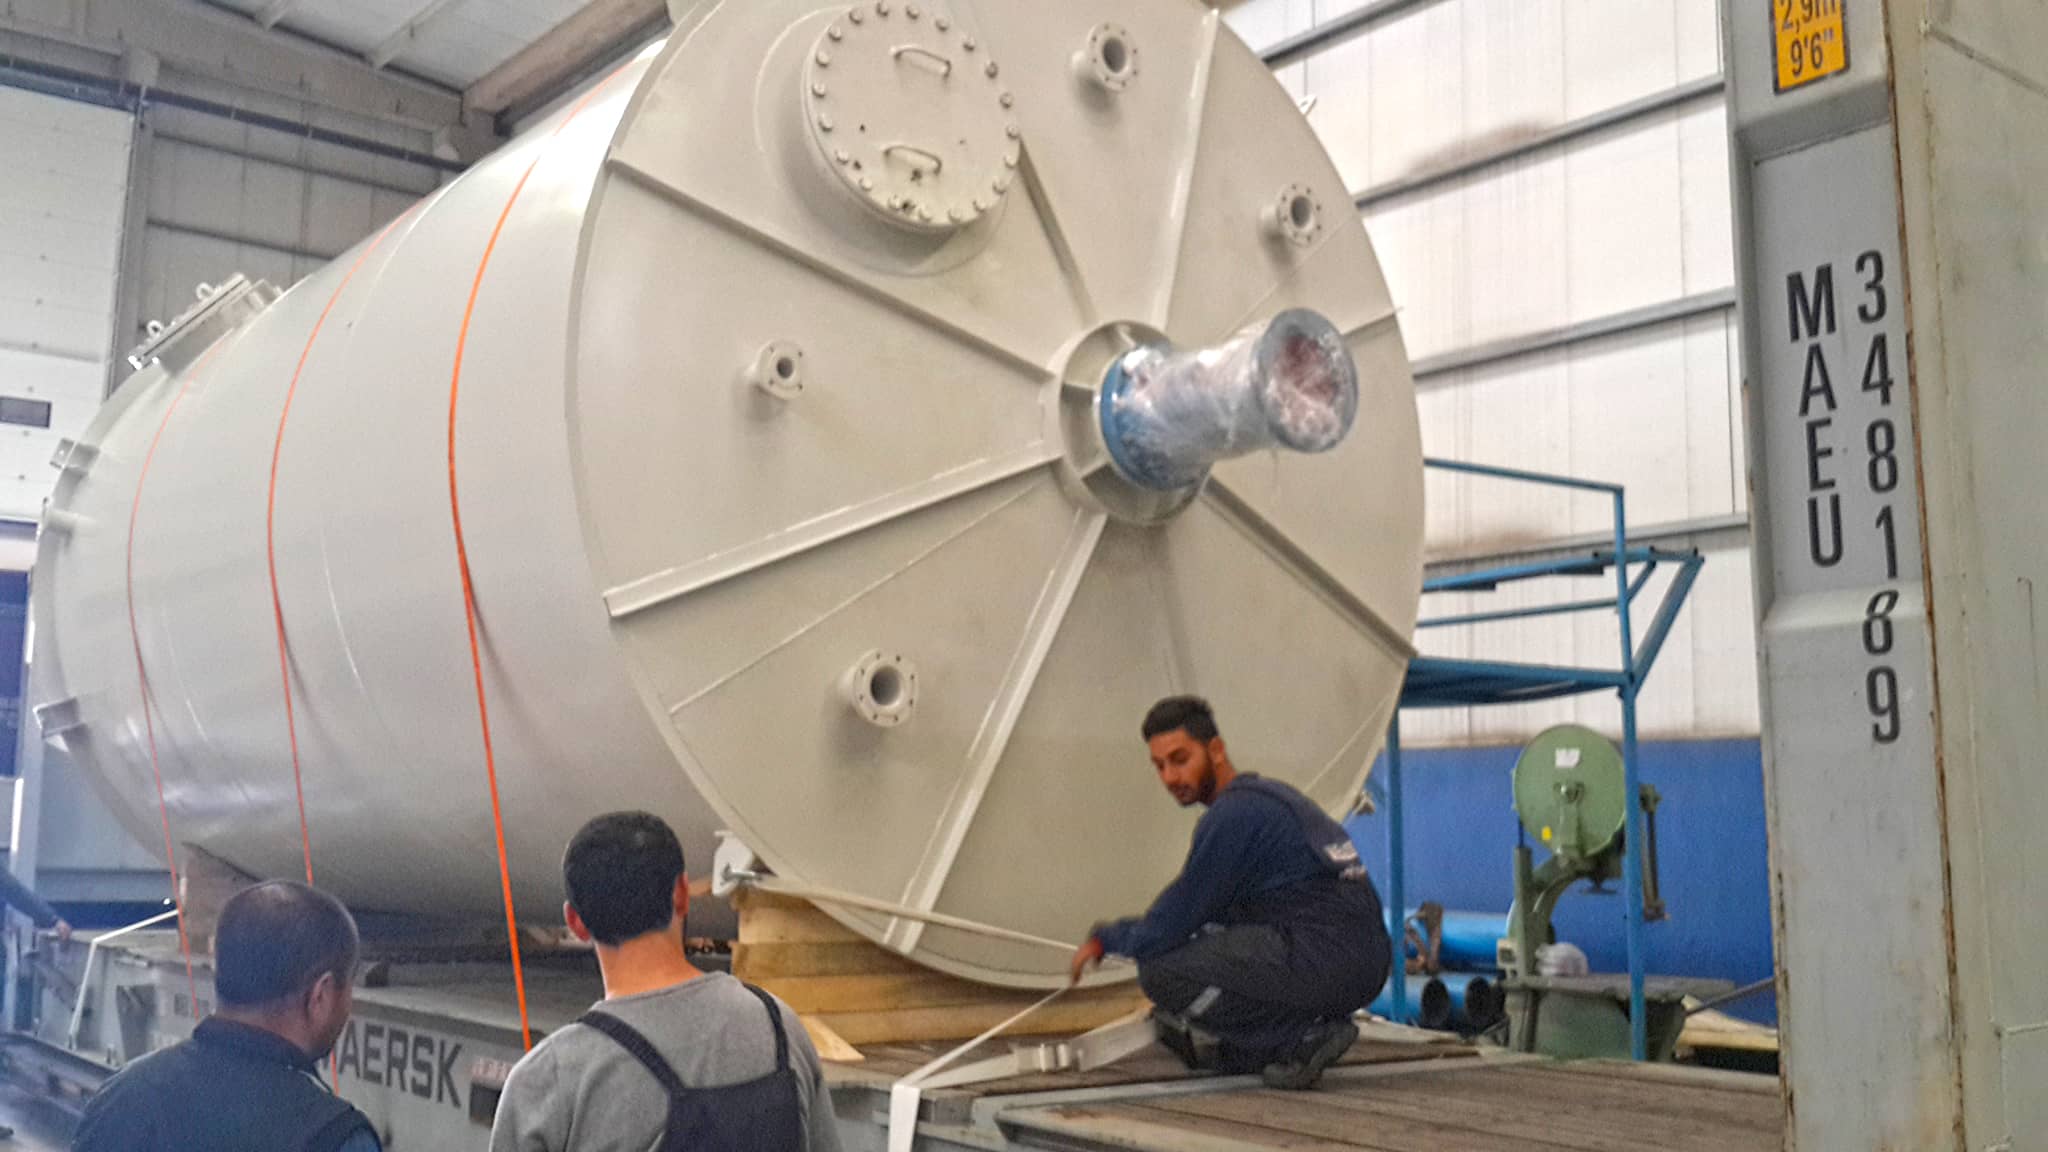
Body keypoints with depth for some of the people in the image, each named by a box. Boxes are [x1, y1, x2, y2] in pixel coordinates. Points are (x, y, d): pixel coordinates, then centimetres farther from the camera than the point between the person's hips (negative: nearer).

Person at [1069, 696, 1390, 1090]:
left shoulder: (1231, 816, -12)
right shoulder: (1268, 795, 19)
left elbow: (1164, 932, -9)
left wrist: (1103, 939, 9)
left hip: (1319, 960, -11)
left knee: (1159, 969, -9)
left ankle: (1302, 1038, -7)